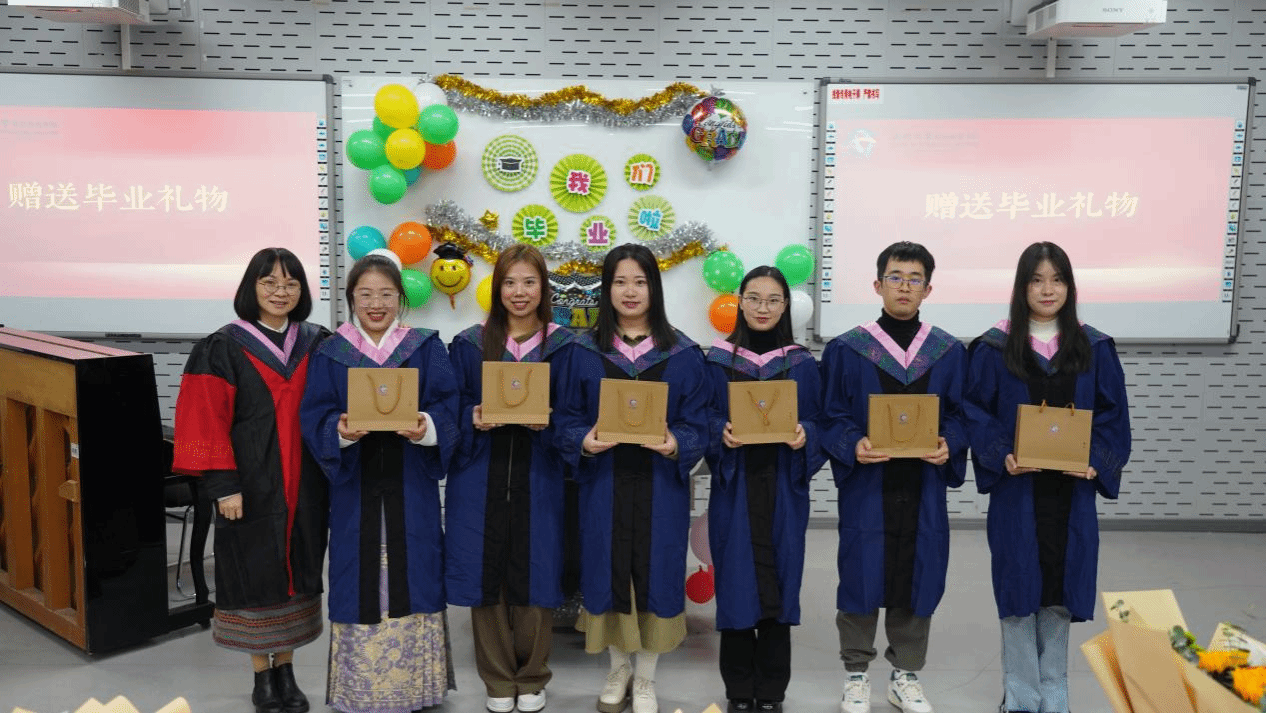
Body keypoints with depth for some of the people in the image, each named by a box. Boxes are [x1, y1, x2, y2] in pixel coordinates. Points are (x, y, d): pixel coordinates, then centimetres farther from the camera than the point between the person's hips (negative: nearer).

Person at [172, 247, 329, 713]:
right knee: (255, 575, 4)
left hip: (304, 483, 4)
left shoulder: (317, 344, 6)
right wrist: (223, 485, -14)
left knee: (297, 570, 10)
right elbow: (207, 421, -9)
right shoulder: (224, 347, -5)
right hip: (251, 484, -3)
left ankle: (286, 669, 24)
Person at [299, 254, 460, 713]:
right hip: (355, 487, 1)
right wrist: (340, 432, -22)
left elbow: (447, 407, -3)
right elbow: (314, 417, -1)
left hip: (411, 487, 0)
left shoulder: (426, 349, 4)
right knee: (360, 581, 4)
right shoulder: (330, 354, 6)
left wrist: (427, 427, -24)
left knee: (411, 576, 4)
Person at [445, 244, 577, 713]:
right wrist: (474, 420, -13)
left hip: (538, 481, -1)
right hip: (482, 481, 1)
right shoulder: (469, 344, 6)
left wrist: (547, 423, -16)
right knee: (488, 575, 5)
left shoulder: (563, 347, 4)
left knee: (534, 576, 3)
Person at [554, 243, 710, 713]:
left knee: (655, 572, 6)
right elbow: (568, 418, 3)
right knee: (607, 573, 9)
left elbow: (697, 425, 0)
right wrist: (584, 442, -17)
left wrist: (675, 445, -20)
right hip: (603, 485, 1)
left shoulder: (682, 354, 1)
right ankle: (618, 669, 33)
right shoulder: (585, 351, 3)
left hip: (660, 487, 0)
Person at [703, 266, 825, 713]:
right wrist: (722, 434, -17)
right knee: (735, 584, 2)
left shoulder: (802, 364, 5)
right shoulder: (717, 360, 2)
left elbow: (816, 423, 5)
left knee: (778, 584, 4)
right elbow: (702, 422, 3)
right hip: (734, 488, 0)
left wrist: (803, 435, -16)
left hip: (783, 490, 1)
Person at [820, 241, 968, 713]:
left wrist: (948, 445, -12)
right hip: (865, 487, -2)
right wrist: (853, 446, -20)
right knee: (861, 578, 5)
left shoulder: (949, 351, 5)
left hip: (924, 488, 2)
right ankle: (856, 675, 23)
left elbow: (960, 416, 7)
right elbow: (830, 418, -2)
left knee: (916, 579, 10)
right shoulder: (846, 349, -2)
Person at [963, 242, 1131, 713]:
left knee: (1062, 586, 9)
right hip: (1016, 488, -2)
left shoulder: (1094, 348, 5)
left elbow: (1112, 417, 5)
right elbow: (975, 413, -3)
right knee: (1019, 586, 3)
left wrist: (1096, 461, -10)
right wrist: (1002, 456, -17)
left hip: (1072, 488, 2)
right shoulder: (995, 348, -3)